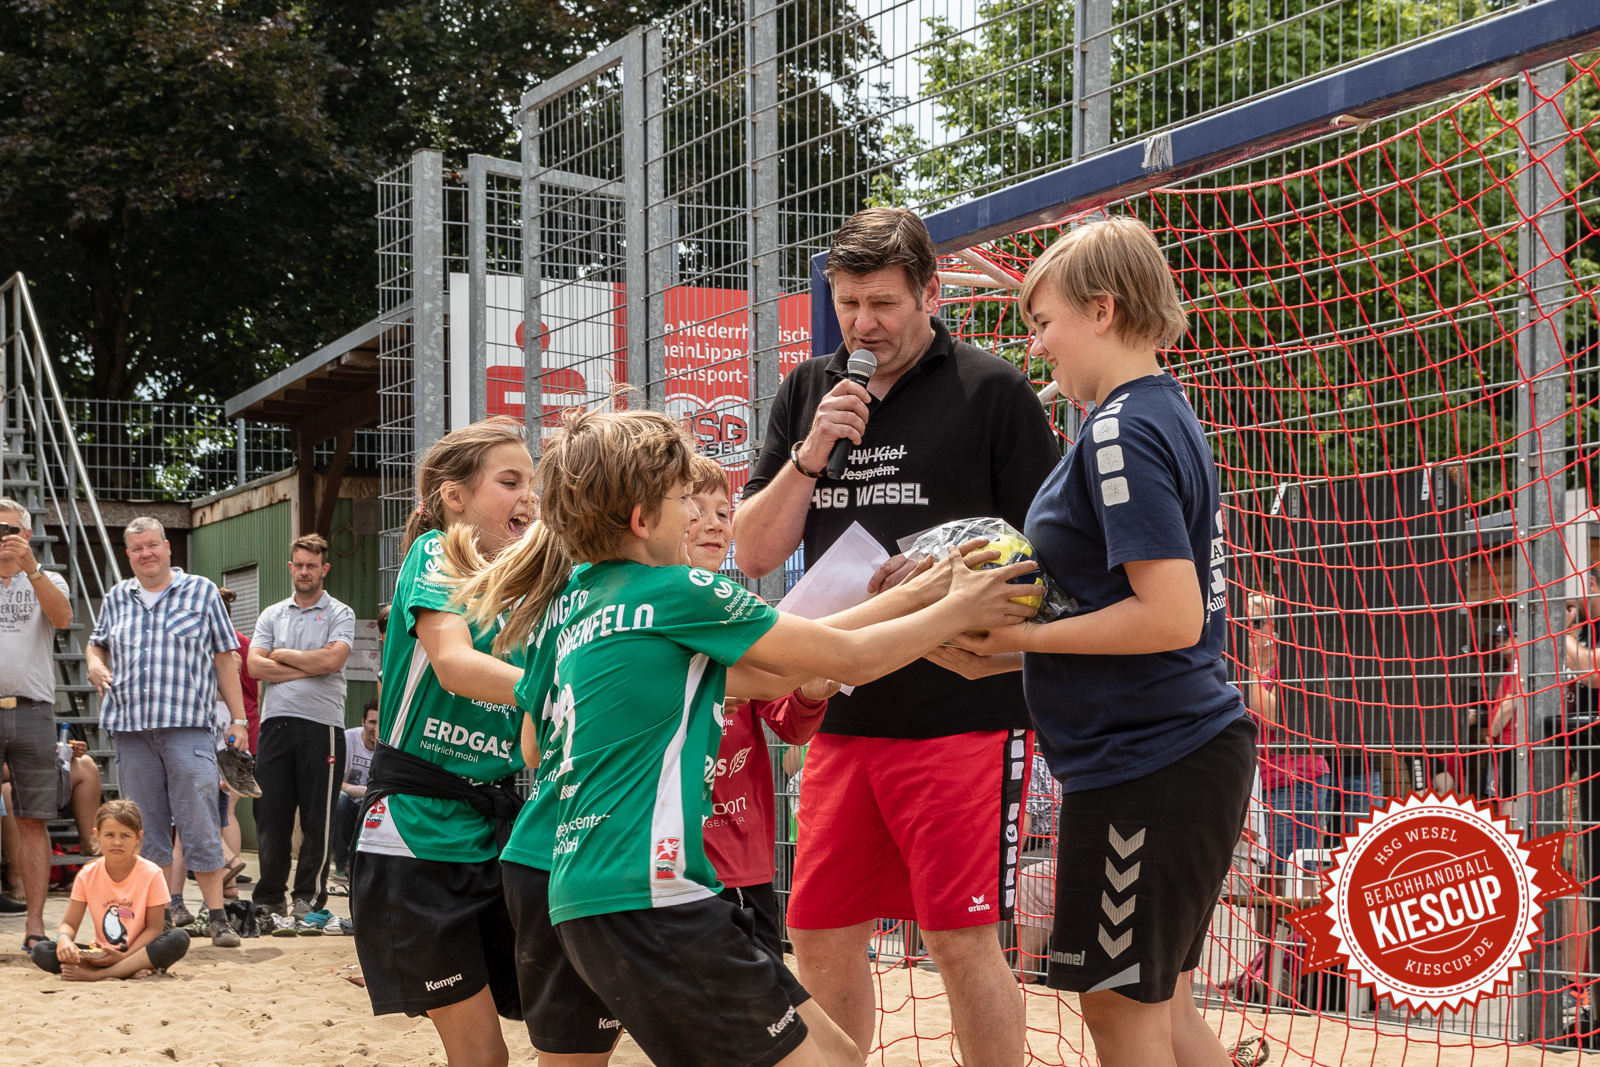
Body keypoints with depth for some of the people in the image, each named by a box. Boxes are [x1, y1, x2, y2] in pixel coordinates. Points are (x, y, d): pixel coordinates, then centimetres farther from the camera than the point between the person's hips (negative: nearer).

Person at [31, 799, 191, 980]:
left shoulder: (151, 874, -8)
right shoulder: (87, 876, -1)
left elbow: (154, 927, -8)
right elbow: (69, 923, 0)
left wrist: (125, 956, -23)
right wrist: (64, 939, -25)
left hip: (138, 950, -2)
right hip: (99, 955, 2)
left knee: (179, 939, -33)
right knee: (41, 951, -21)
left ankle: (95, 974, -32)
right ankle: (130, 970, -28)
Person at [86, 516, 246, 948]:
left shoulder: (202, 592, 7)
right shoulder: (116, 598, 16)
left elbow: (225, 659, 6)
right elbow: (97, 645, 31)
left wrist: (238, 719, 2)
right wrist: (95, 666, 6)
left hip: (186, 725, -4)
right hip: (130, 727, 4)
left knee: (199, 824, -7)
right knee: (146, 826, 6)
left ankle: (216, 916, -3)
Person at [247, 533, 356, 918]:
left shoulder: (339, 614, 5)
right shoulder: (272, 615, 16)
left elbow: (332, 659, -12)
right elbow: (255, 666, 3)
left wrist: (282, 655, -1)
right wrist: (309, 667, -5)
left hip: (321, 725, -3)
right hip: (275, 722, 4)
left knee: (317, 817, -1)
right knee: (271, 813, 4)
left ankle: (308, 897, 4)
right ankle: (269, 897, 10)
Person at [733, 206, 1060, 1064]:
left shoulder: (991, 391, -2)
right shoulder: (807, 394, 13)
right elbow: (753, 553, 10)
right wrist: (809, 458, -4)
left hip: (964, 711, -5)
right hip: (845, 713, 5)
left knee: (961, 938, -5)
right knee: (820, 937, 10)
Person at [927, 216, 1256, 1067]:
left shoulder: (1122, 433, -16)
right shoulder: (1166, 416, 15)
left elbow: (1170, 616, -24)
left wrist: (1024, 635, -13)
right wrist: (1003, 656, 12)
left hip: (1144, 765, -10)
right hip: (1191, 748, 10)